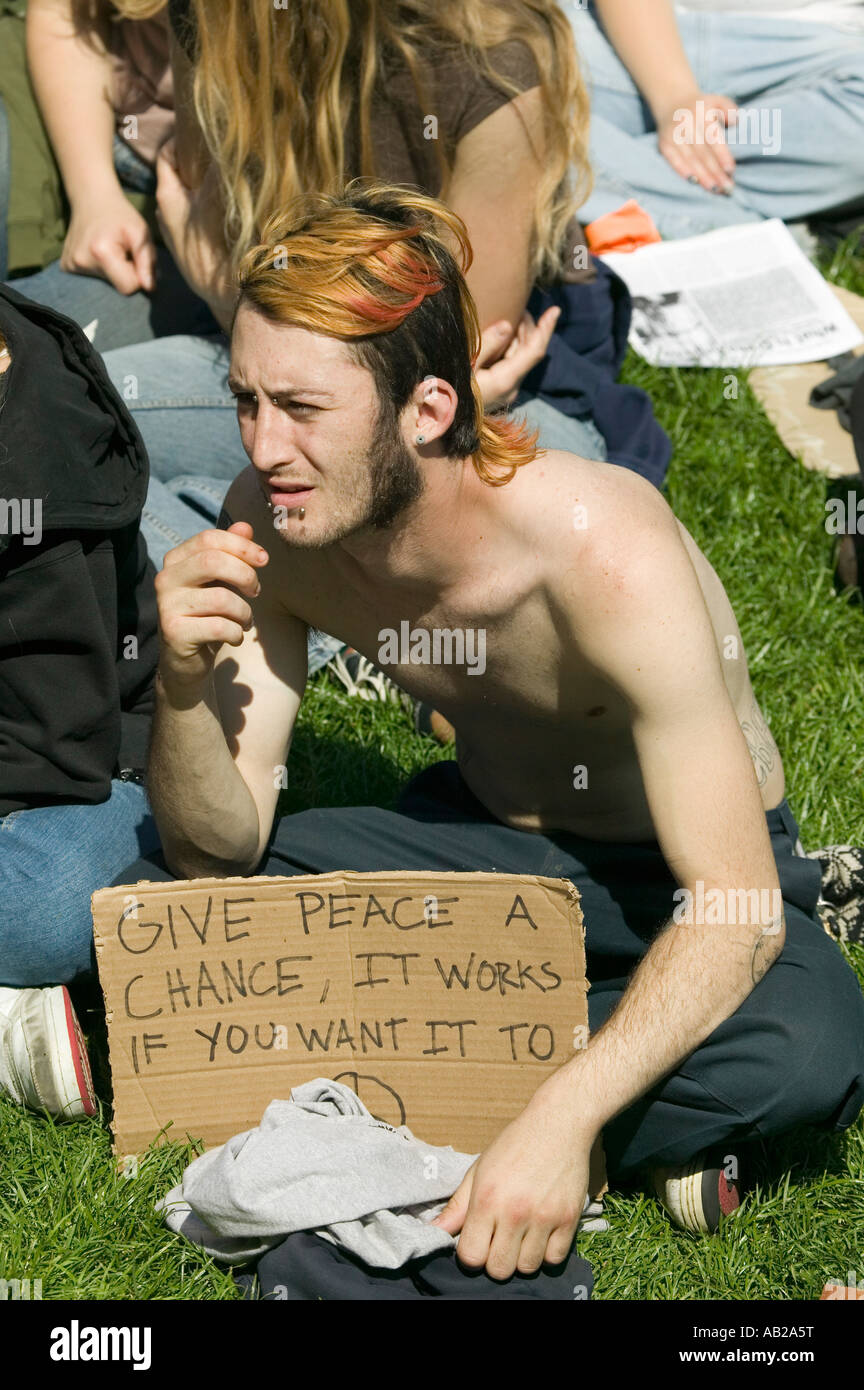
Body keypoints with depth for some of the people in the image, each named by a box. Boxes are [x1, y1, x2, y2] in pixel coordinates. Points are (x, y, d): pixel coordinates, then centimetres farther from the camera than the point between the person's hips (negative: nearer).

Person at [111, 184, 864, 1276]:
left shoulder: (608, 557, -34)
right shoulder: (268, 527, -18)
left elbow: (735, 907, -35)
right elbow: (219, 848, -13)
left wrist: (562, 1119, -47)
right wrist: (184, 681, -34)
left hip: (675, 872, -5)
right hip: (482, 838, 5)